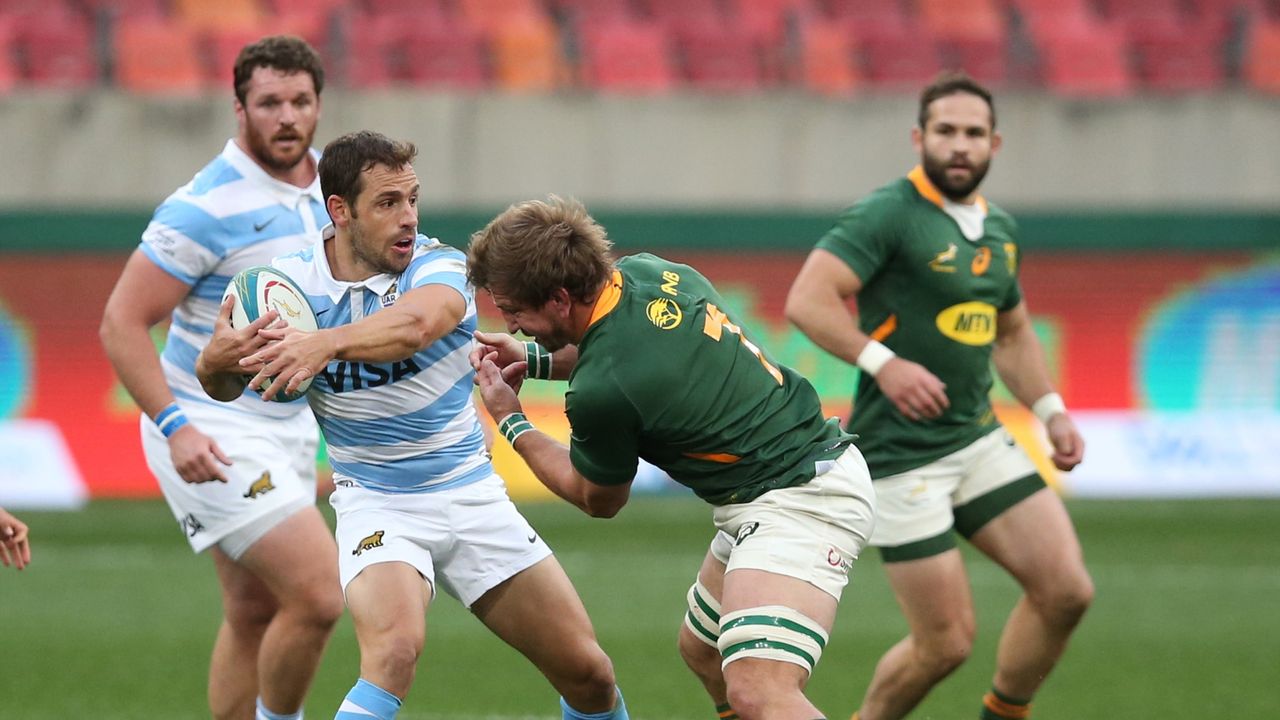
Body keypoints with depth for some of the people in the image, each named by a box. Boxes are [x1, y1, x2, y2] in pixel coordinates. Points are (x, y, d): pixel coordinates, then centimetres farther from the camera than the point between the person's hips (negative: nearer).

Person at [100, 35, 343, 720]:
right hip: (212, 438, -8)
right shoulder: (205, 208, -19)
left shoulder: (325, 187, 4)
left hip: (288, 427, 8)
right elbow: (122, 324, -18)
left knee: (254, 615, 12)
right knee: (318, 596, -17)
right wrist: (175, 427, -26)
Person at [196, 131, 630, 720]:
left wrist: (326, 344, -55)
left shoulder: (438, 268, -13)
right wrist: (220, 357, -33)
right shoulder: (292, 284, -9)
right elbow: (222, 389, -8)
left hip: (471, 494, 2)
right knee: (395, 649, -33)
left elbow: (416, 323, -37)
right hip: (377, 503, -2)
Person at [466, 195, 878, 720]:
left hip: (795, 503, -11)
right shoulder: (647, 273, 0)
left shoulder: (599, 392, -23)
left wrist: (511, 422, 10)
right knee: (702, 652, 25)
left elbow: (600, 501, 0)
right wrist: (533, 358, 15)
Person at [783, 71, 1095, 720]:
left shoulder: (1000, 230, 12)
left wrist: (1049, 410, 16)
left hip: (977, 440, 7)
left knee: (1066, 591, -4)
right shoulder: (888, 215, -12)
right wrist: (883, 362, -30)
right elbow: (807, 300, -21)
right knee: (946, 643, -7)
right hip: (900, 454, -7)